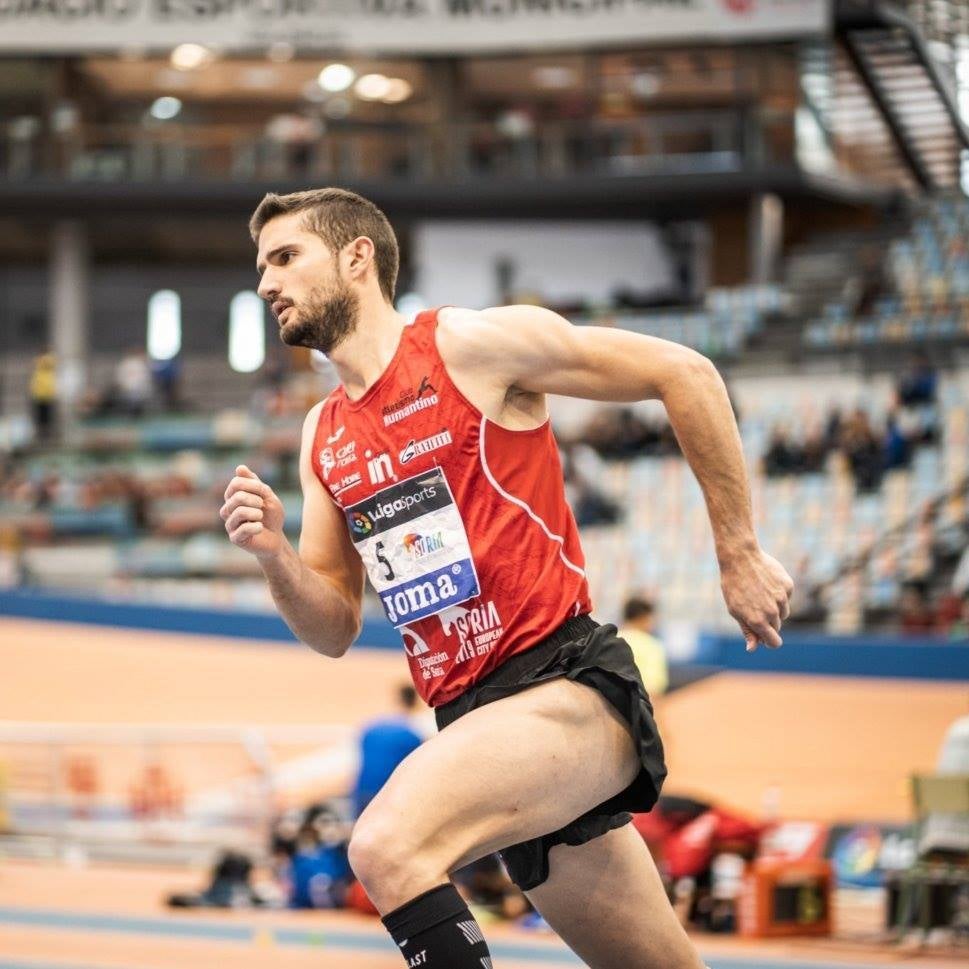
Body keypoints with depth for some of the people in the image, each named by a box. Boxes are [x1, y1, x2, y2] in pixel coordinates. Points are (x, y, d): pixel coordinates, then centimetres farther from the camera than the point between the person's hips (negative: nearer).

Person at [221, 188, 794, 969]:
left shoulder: (473, 344, -5)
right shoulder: (324, 437, 15)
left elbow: (683, 374, -4)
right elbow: (336, 629, 17)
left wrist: (740, 553, -4)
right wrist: (273, 556, -4)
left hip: (570, 687, -7)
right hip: (476, 719, 7)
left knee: (387, 845, -29)